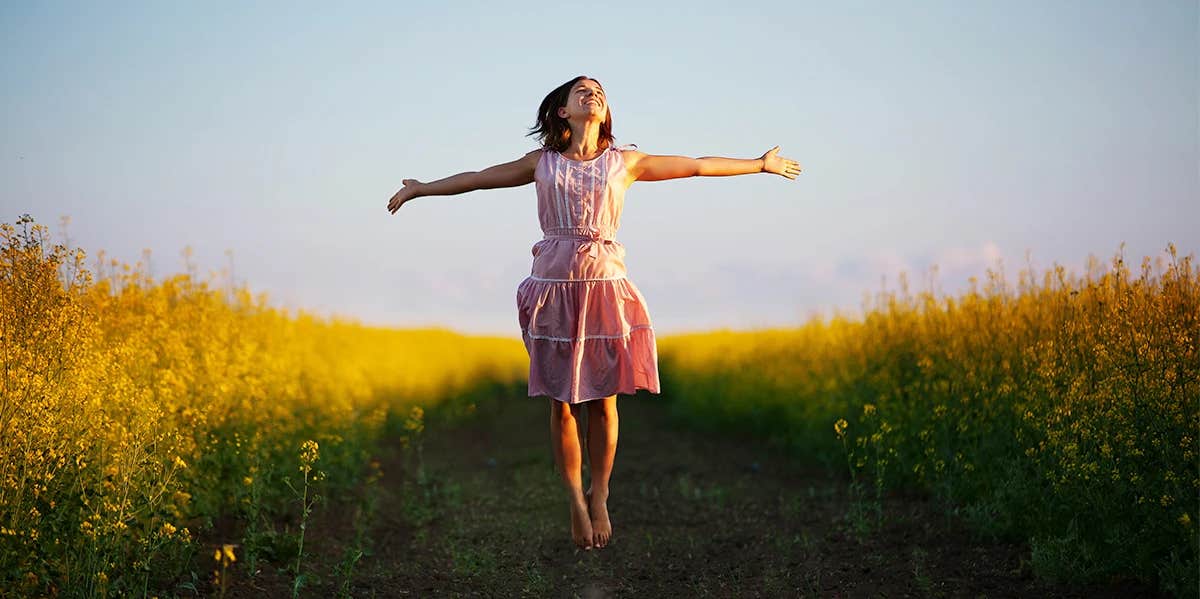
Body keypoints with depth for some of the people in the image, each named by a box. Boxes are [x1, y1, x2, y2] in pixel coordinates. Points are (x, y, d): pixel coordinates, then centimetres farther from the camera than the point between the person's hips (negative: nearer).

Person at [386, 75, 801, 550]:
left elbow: (697, 166, 16)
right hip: (554, 285, 0)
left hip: (606, 287, 0)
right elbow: (479, 178, 19)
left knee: (602, 400, 1)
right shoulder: (542, 163, 9)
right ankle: (576, 502, 15)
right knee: (561, 401, 2)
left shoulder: (624, 162, 8)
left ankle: (599, 498, 16)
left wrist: (761, 164, 21)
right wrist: (421, 189, 25)